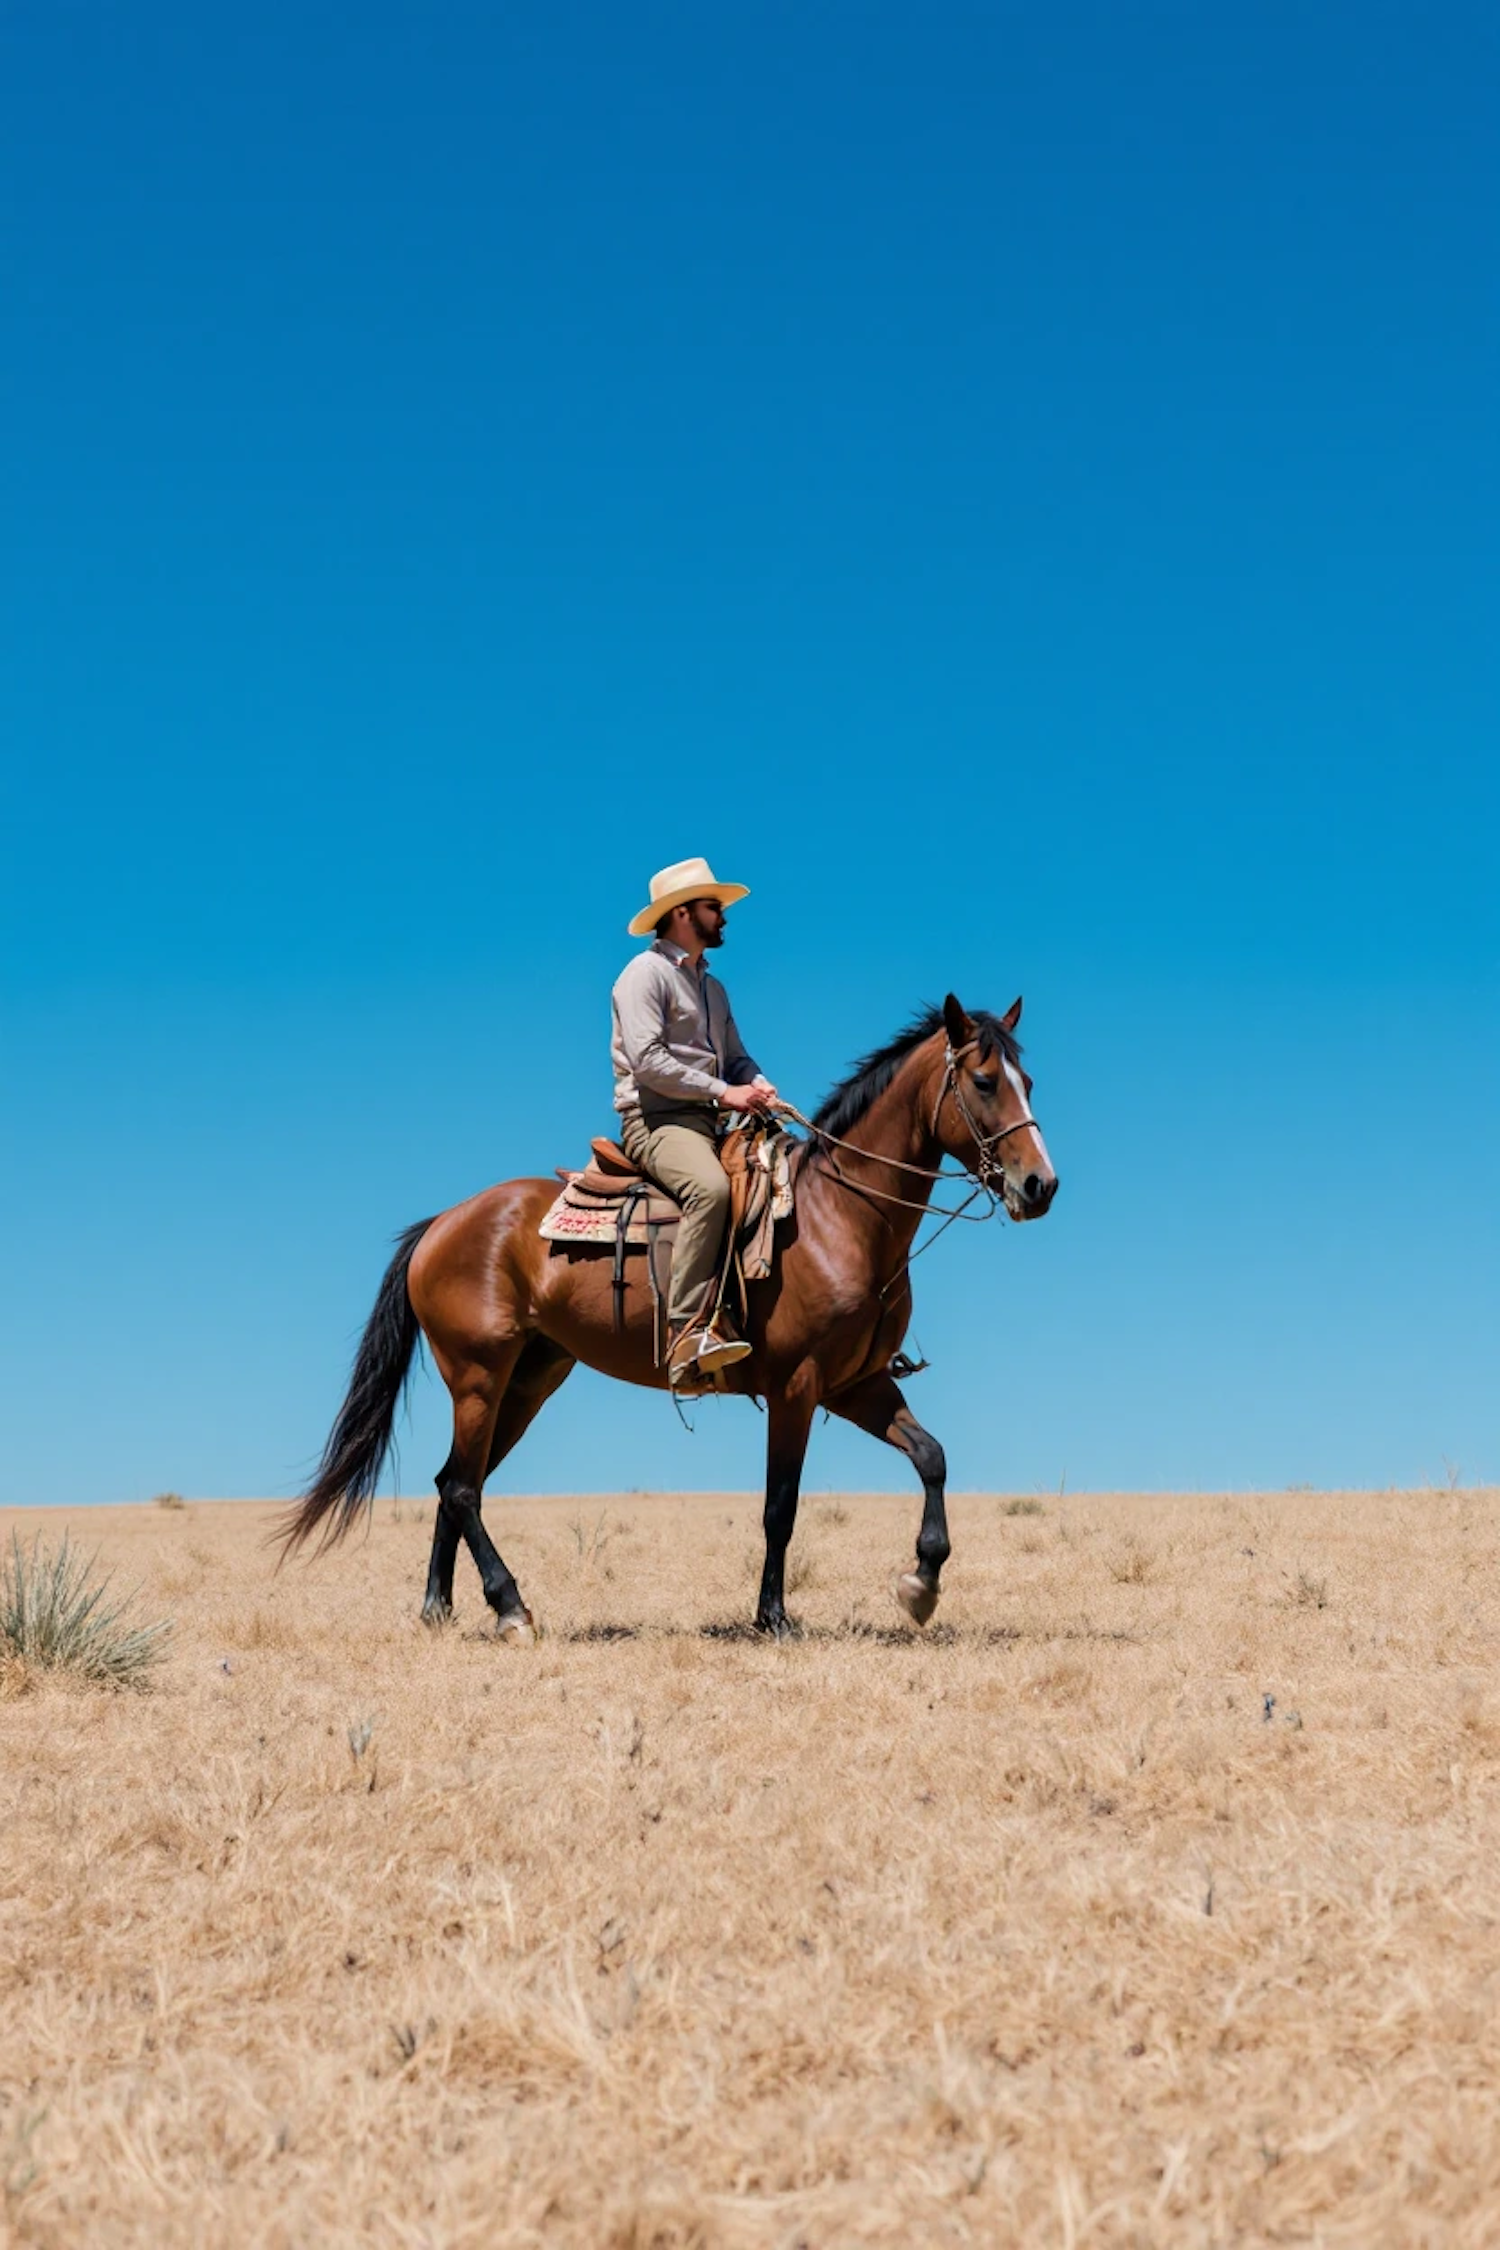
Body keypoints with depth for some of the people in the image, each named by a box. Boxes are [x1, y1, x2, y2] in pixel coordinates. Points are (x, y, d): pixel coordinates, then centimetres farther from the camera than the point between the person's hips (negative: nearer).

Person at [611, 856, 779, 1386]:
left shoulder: (712, 987, 24)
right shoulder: (646, 973, -3)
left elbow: (735, 1056, 24)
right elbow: (646, 1061, -15)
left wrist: (758, 1084, 0)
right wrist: (723, 1092, -18)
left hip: (710, 1123, 9)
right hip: (657, 1119, -9)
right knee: (710, 1187, -37)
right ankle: (688, 1332, -42)